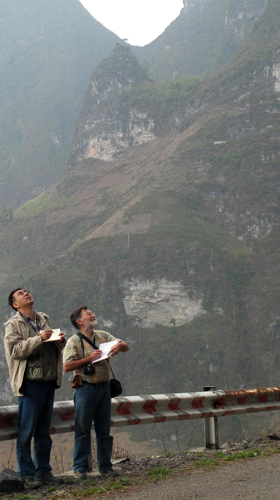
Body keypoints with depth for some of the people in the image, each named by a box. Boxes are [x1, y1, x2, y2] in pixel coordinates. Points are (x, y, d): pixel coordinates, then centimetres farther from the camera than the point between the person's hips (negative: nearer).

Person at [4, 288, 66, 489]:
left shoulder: (44, 319, 16)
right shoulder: (13, 325, -2)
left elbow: (55, 348, 23)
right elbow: (15, 350, -15)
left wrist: (60, 341, 1)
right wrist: (38, 339, -21)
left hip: (48, 382, 6)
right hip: (30, 383, -6)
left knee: (44, 431, 12)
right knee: (26, 432, -4)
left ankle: (44, 472, 19)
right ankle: (27, 475, 3)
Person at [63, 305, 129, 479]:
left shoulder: (103, 336, 14)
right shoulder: (74, 341, -2)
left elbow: (126, 346, 12)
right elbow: (67, 366, -12)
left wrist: (119, 346, -12)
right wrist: (89, 358, -17)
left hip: (104, 387, 5)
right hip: (86, 388, -5)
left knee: (104, 430, 9)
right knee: (83, 430, -1)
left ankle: (105, 465, 17)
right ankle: (80, 467, 6)